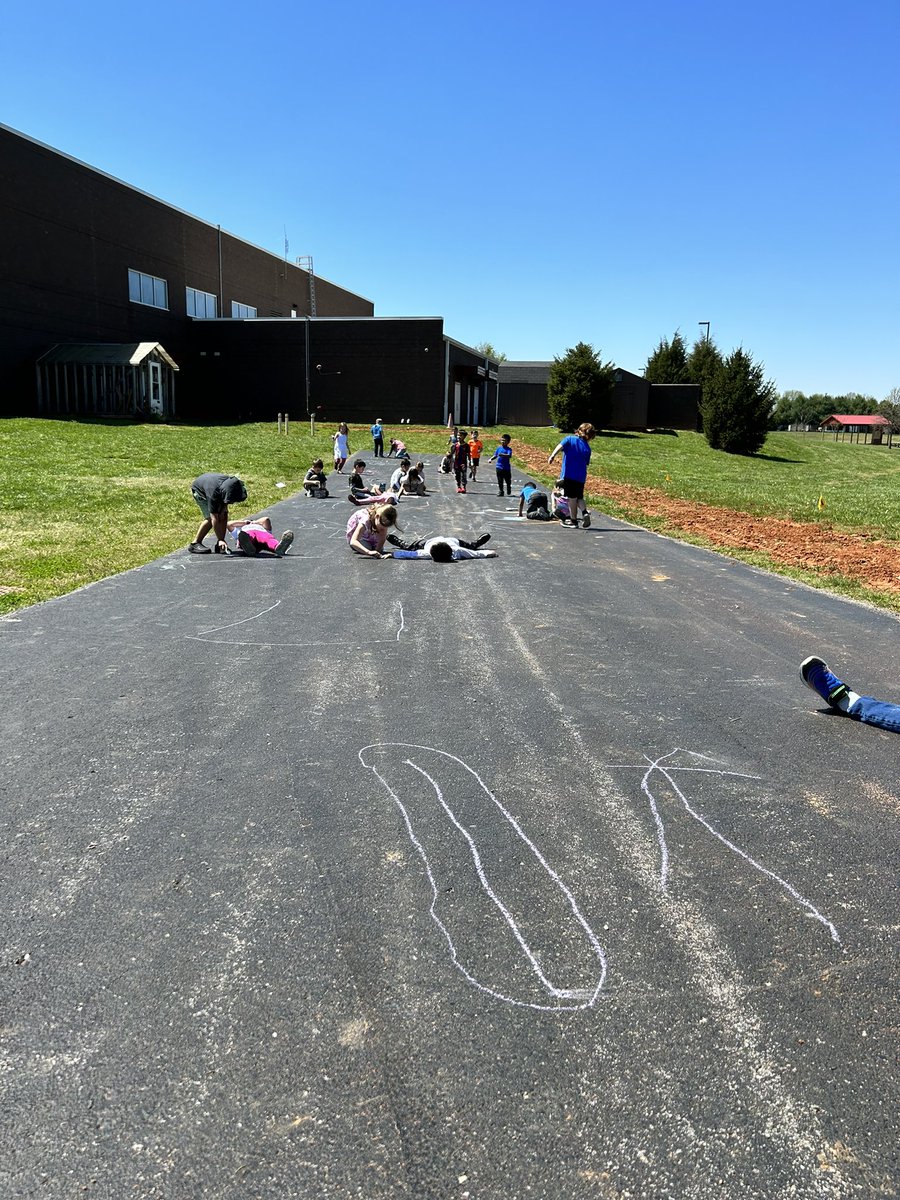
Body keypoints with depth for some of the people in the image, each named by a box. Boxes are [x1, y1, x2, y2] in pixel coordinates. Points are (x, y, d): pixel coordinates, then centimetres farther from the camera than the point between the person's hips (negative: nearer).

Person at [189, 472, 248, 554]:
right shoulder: (213, 493, -46)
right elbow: (214, 519, -42)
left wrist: (224, 506, -19)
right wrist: (220, 539, -43)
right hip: (199, 490, -6)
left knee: (223, 516, -9)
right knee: (210, 517, -20)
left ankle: (220, 545, -3)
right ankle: (194, 544, -9)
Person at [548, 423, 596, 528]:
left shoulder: (570, 439, 0)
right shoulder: (587, 448, 6)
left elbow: (560, 446, -17)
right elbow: (586, 464, 9)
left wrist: (552, 456, -27)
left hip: (569, 474, -2)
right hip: (581, 476, 2)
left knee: (572, 497, 6)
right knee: (579, 497, 17)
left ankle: (573, 520, 12)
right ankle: (585, 512, -7)